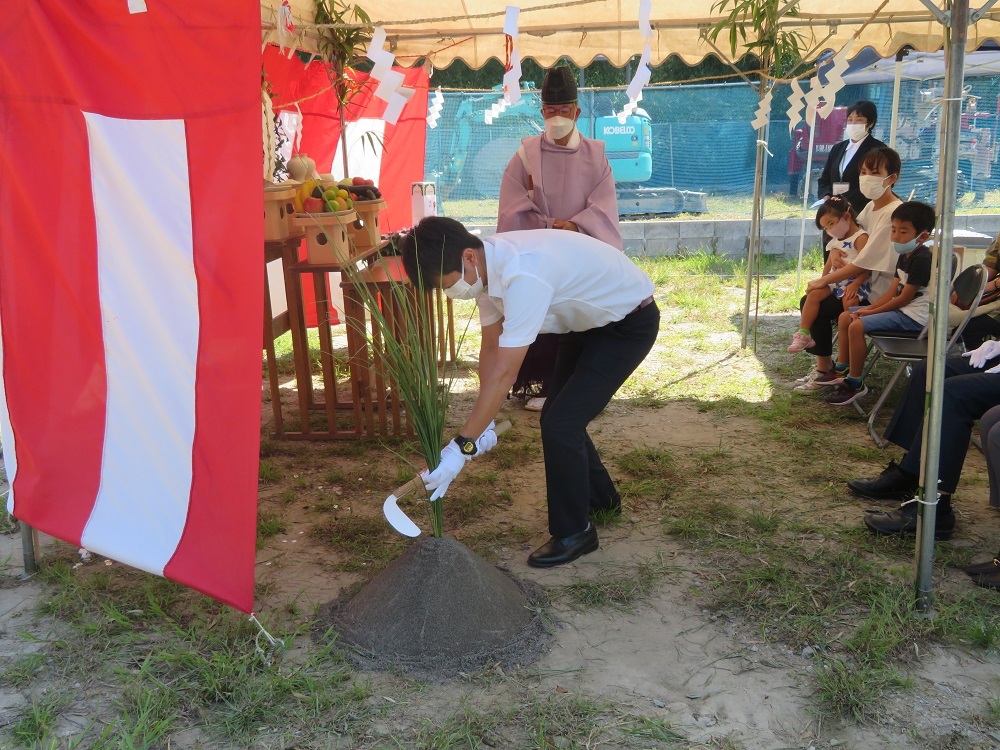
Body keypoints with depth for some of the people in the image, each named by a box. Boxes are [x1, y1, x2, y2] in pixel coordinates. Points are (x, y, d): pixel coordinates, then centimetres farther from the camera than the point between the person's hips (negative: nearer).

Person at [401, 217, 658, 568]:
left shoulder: (524, 275, -39)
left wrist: (462, 446, -34)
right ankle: (601, 497, 38)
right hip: (590, 320, 9)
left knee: (560, 425, -13)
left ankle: (573, 533, 6)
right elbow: (491, 346, -2)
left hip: (630, 322, -9)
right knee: (558, 416, 16)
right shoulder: (487, 265, -11)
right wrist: (482, 421, -5)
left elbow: (504, 374, -38)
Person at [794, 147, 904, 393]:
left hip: (879, 293, -10)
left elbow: (863, 264, -25)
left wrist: (823, 281, -17)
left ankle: (826, 372, 2)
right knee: (809, 301, 3)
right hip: (864, 283, 10)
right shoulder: (872, 206, 7)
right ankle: (822, 367, 10)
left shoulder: (893, 214, -23)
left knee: (819, 307, -15)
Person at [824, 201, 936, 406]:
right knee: (845, 316, 11)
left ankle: (855, 384, -15)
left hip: (913, 316, -11)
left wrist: (871, 312, -13)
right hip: (900, 309, 11)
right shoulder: (905, 256, 12)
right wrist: (868, 309, -1)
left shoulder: (922, 259, -19)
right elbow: (893, 290, 12)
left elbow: (905, 298, -20)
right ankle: (842, 369, 18)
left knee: (857, 326, -25)